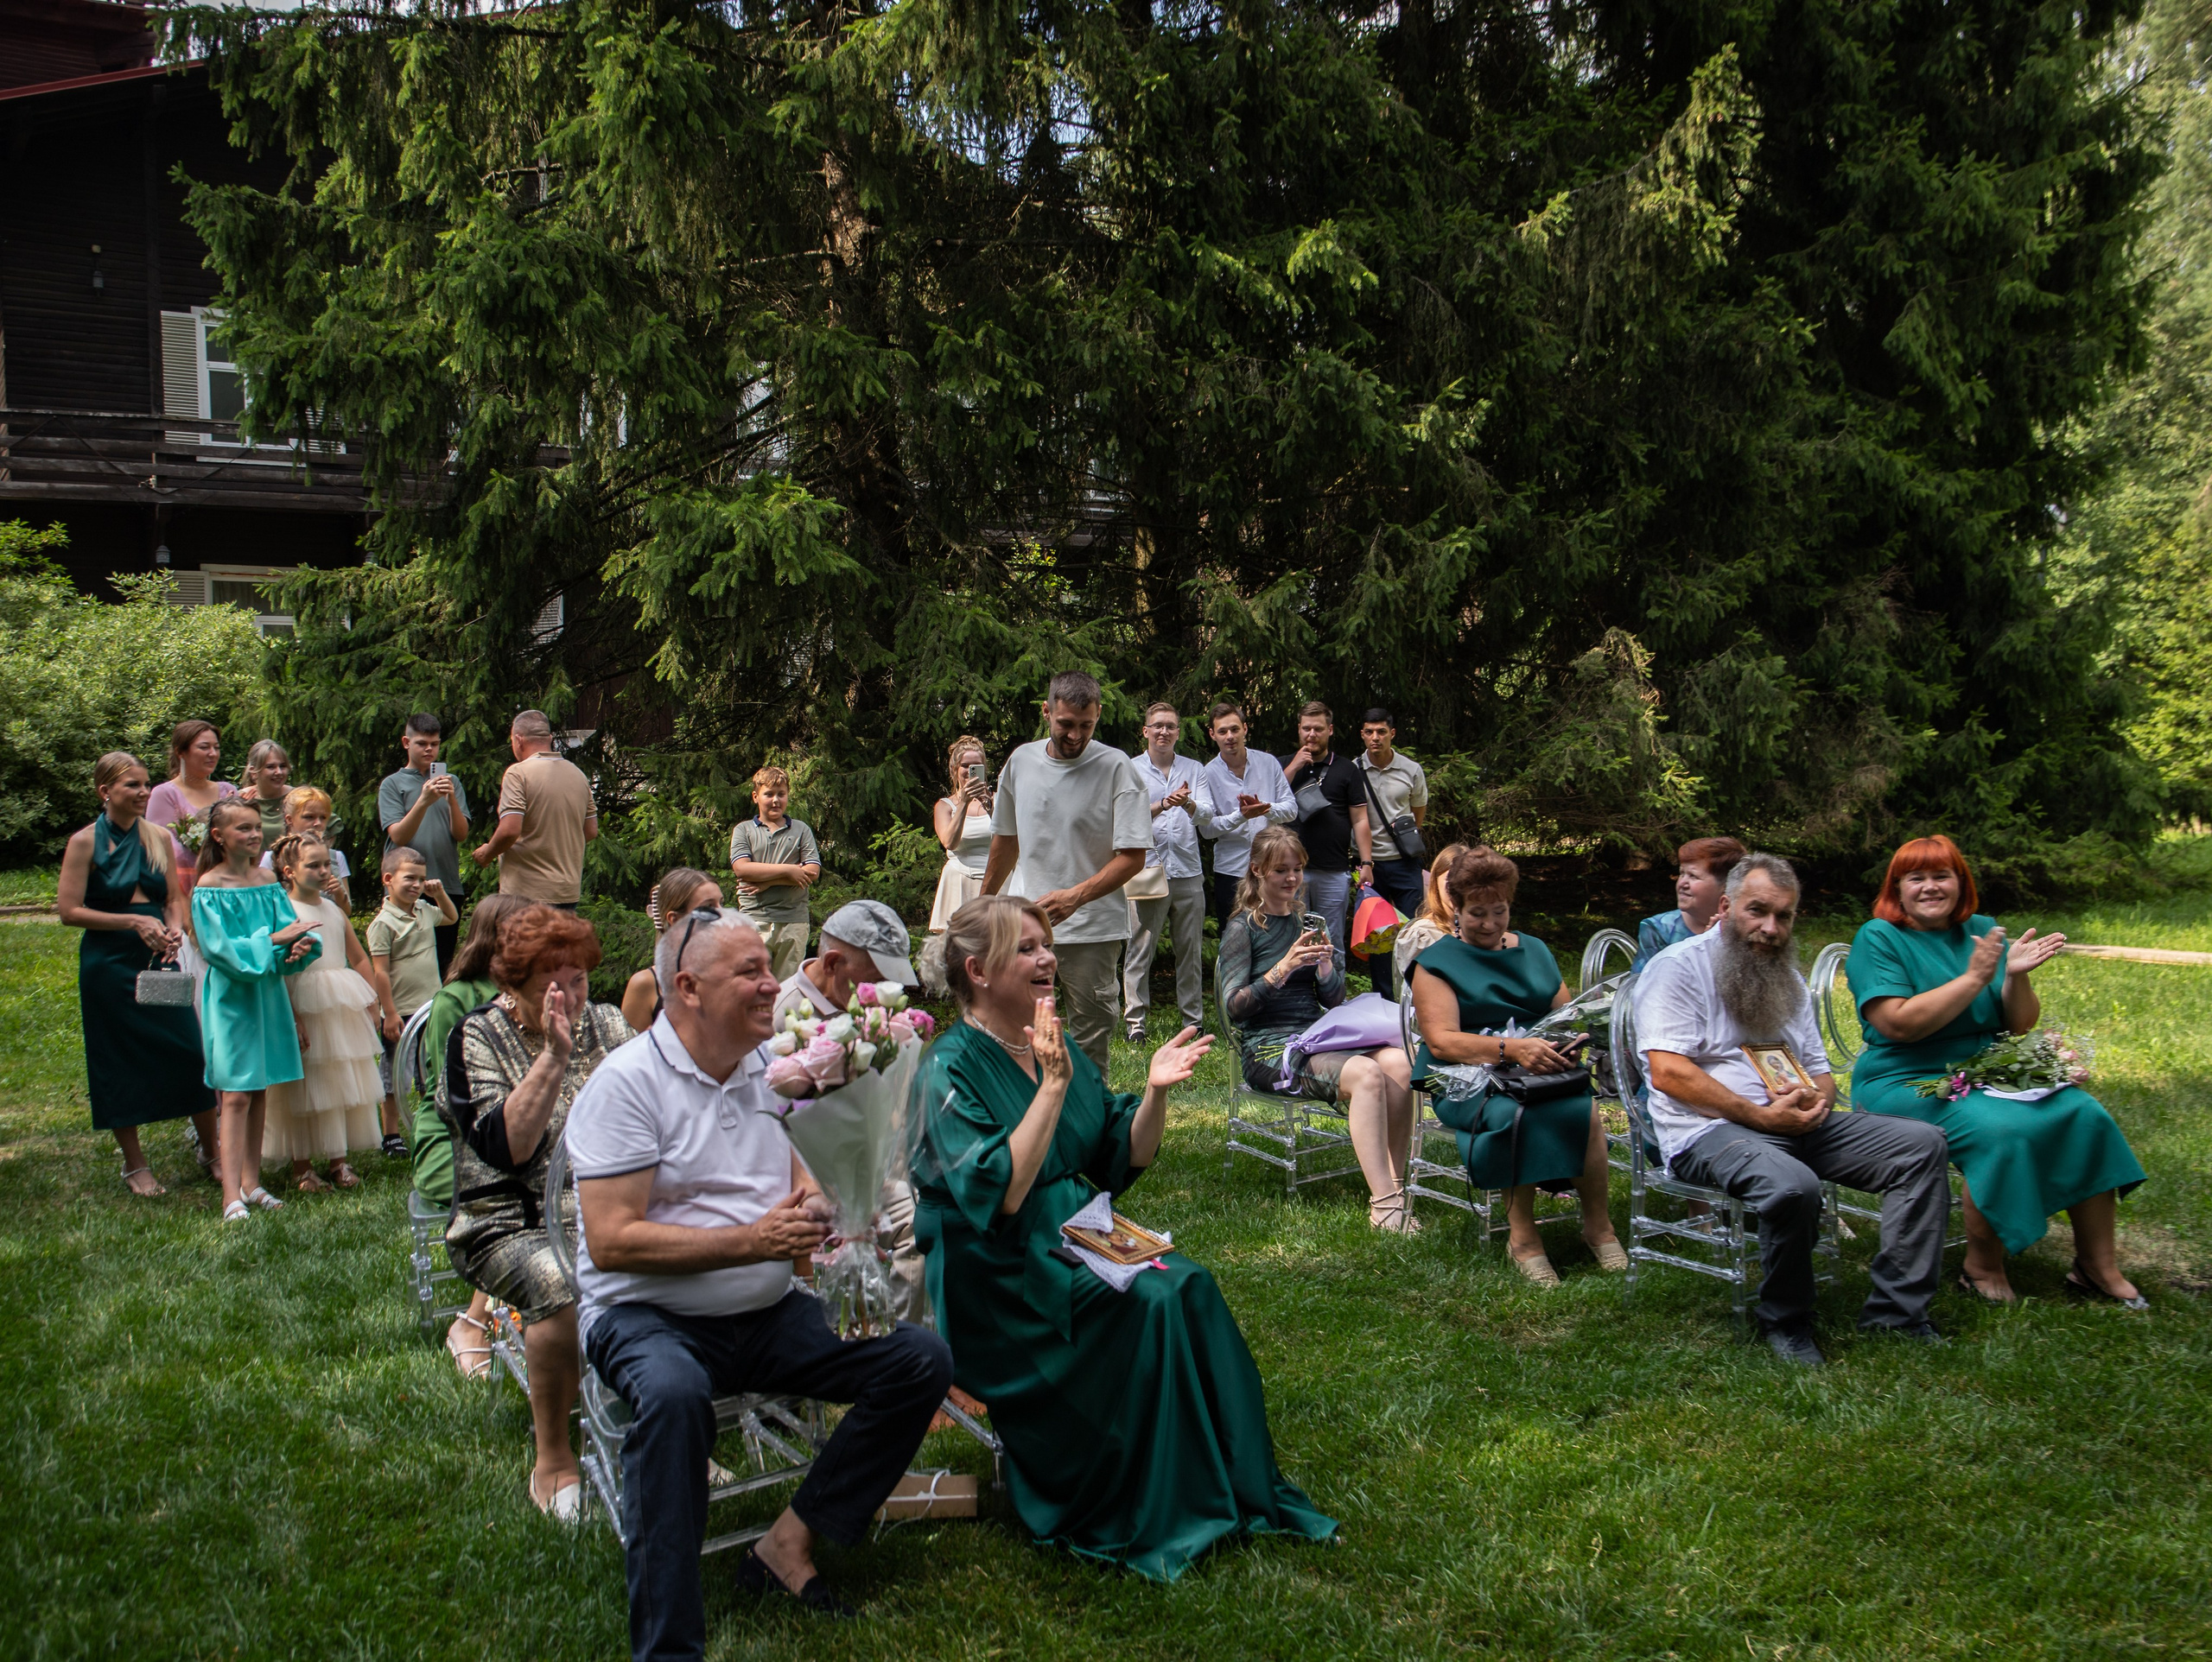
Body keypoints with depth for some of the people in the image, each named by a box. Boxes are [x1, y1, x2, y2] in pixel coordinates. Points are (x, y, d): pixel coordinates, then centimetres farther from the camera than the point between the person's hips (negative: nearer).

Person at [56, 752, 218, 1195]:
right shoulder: (85, 842, -6)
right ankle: (134, 1164, 17)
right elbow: (69, 910, -8)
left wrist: (174, 929, -7)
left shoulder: (159, 838, 7)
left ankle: (213, 1151, 11)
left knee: (191, 1050, -2)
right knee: (119, 1063, 4)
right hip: (109, 966, -3)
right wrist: (133, 921, -16)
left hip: (158, 960, 3)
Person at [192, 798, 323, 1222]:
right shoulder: (208, 887, -8)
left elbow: (291, 927, 3)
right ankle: (232, 1195, -9)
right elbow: (220, 947, -16)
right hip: (230, 996, -5)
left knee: (260, 1092, 10)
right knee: (235, 1095, -9)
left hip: (267, 994, 5)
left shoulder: (268, 882, 8)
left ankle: (251, 1182, 19)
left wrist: (301, 946, -20)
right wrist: (274, 940, -21)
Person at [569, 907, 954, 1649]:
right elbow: (612, 1242, -18)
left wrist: (813, 1206, -6)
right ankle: (666, 1643, -30)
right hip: (648, 1316, -6)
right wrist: (752, 1240, -20)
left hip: (769, 1314, 7)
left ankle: (790, 1543, -7)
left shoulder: (770, 1068, 10)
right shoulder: (627, 1084, -12)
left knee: (922, 1359, -10)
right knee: (673, 1394, -39)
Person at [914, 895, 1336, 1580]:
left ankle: (1237, 1490, -11)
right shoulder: (950, 1068, -11)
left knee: (1191, 1286, -20)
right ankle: (1151, 1519, -13)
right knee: (1153, 1303, -26)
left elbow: (1123, 1161, 11)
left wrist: (1155, 1092, -6)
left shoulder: (1056, 1046, 10)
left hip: (1076, 1238, 7)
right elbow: (1000, 1194, -24)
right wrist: (1054, 1086, -27)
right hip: (999, 1274, -6)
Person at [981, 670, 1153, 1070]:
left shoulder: (1116, 768, -8)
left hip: (1093, 929, -3)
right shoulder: (1021, 761, 7)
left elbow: (1133, 856, -12)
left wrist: (1075, 896, -24)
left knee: (1090, 1031, 1)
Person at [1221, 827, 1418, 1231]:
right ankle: (1384, 1205, -36)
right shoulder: (1243, 929, 0)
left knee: (1399, 1063, -25)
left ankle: (1393, 1185, -19)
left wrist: (1325, 966, -5)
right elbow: (1234, 1006, -10)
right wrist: (1283, 968, -21)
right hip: (1269, 1049, -6)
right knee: (1365, 1073, -33)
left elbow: (1334, 1001, 16)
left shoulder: (1305, 923, 17)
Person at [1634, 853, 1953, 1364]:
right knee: (1793, 1185, -37)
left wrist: (1819, 1100, -1)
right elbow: (1668, 1073, -15)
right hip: (1708, 1131, -8)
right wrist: (1760, 1115, -19)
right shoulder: (1679, 966, -4)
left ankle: (1896, 1312, -6)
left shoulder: (1788, 979, 22)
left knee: (1921, 1143, -6)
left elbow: (1819, 1070, 25)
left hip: (1796, 1128, 8)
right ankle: (1785, 1323, -11)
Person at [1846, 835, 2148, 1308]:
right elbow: (1899, 1025, -19)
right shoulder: (1878, 938, -5)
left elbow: (2021, 1025, 8)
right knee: (2000, 1130, -32)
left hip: (1989, 1075, 6)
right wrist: (1974, 978, -19)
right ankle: (1982, 1269, -13)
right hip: (1906, 1084, -6)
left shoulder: (1983, 931, 10)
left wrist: (2016, 976, -12)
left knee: (2085, 1114, -15)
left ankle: (2097, 1267, -4)